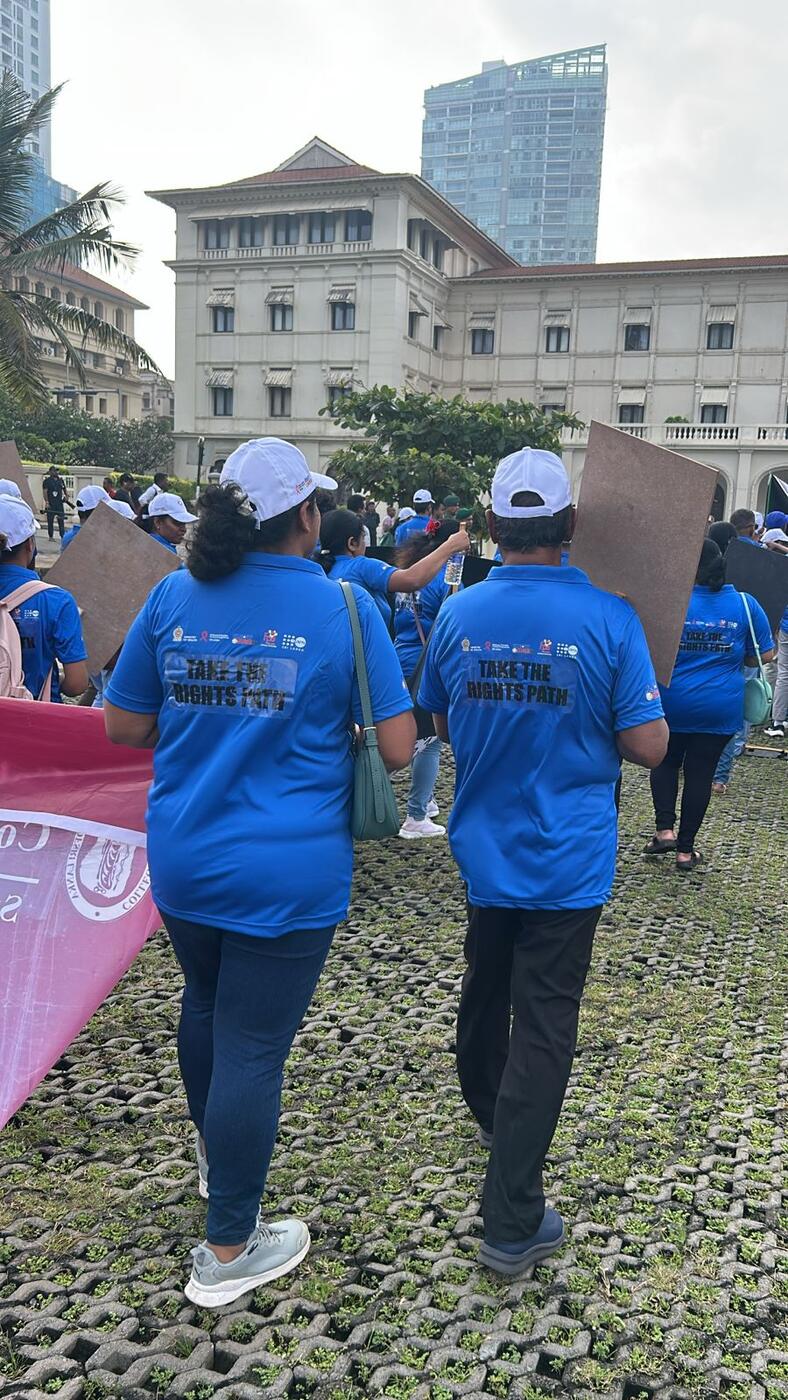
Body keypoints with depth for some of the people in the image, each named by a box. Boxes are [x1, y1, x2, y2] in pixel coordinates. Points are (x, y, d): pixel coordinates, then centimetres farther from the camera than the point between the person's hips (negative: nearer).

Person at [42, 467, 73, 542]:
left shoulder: (60, 480, 14)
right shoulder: (47, 481, -2)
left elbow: (64, 490, 24)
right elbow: (45, 492, -8)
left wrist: (66, 496, 5)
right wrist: (46, 502, -18)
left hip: (60, 504, 4)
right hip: (51, 504, -4)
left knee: (61, 520, 1)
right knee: (50, 521, 2)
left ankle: (63, 536, 4)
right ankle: (51, 536, 9)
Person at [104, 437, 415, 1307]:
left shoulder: (174, 597, -1)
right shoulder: (344, 607, -11)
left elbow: (122, 728, 5)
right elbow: (397, 749, -11)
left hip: (181, 860, 5)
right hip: (287, 871, -5)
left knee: (205, 1002, 28)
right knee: (253, 1044, 7)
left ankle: (214, 1150, 52)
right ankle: (228, 1251, 23)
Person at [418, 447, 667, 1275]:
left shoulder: (459, 614, -5)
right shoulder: (608, 620, -16)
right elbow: (648, 746, -14)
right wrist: (590, 727, 4)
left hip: (483, 847, 4)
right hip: (566, 858, -4)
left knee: (484, 989, 26)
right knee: (544, 1026, 3)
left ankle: (487, 1110, 51)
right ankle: (512, 1221, 8)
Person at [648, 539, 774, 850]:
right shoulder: (745, 604, -3)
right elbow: (766, 654, 2)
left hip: (672, 703, -1)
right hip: (722, 709, 2)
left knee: (665, 761, 20)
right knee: (700, 773, 10)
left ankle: (665, 829, 5)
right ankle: (685, 850, 16)